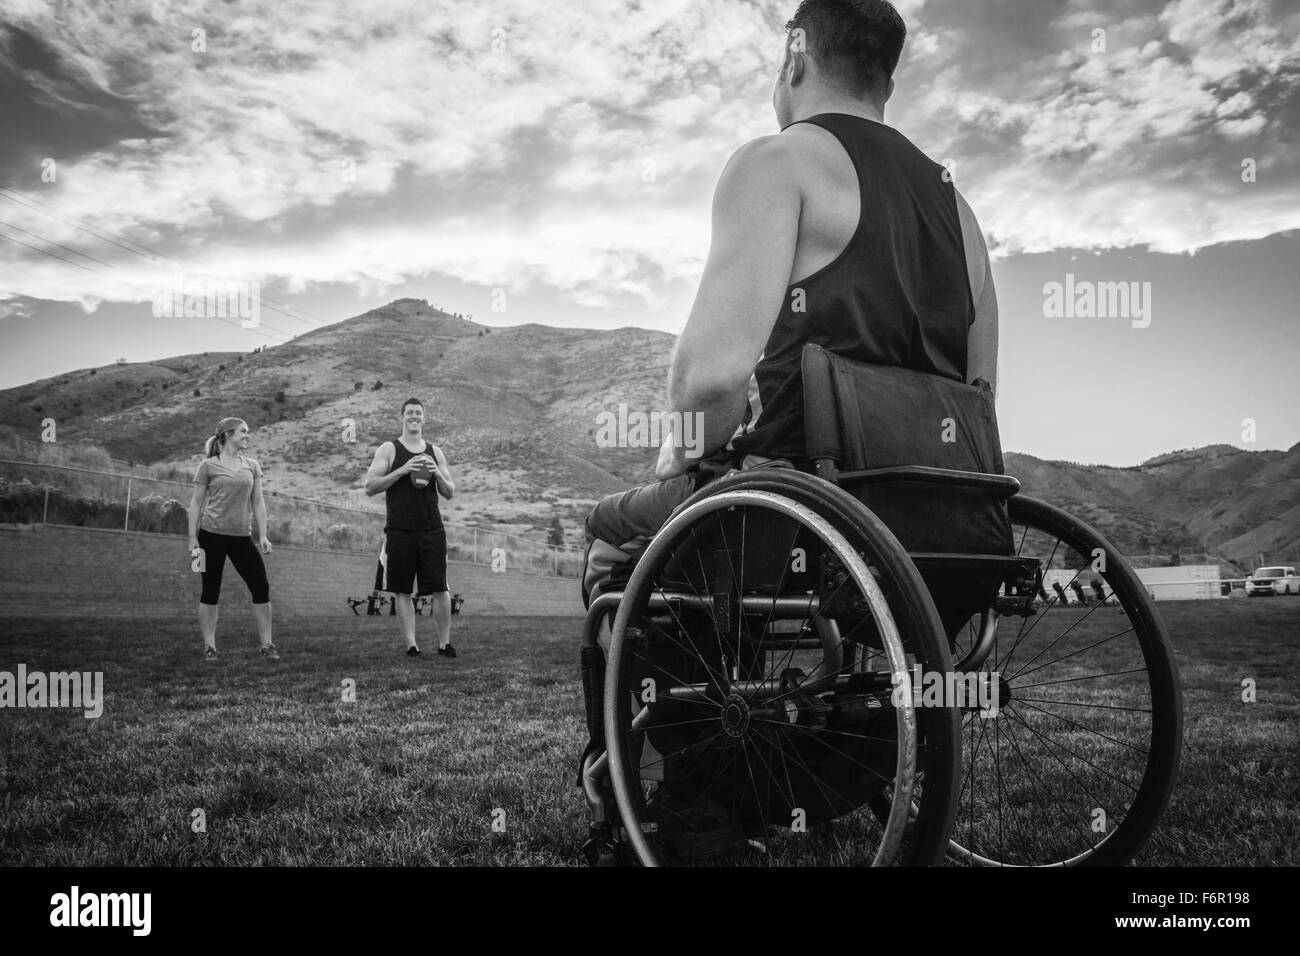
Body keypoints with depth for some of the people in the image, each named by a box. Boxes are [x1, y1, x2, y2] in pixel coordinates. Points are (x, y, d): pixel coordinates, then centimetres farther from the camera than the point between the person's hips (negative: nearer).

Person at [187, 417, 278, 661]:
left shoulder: (252, 465, 10)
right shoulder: (209, 465, -1)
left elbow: (258, 501, 10)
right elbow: (196, 503, 2)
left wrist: (263, 535, 2)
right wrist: (193, 539, -3)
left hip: (242, 537, 4)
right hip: (212, 534, -3)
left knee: (261, 587, -2)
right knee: (211, 591, 3)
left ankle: (266, 644, 7)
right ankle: (209, 646, 13)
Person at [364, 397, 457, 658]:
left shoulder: (435, 452, 12)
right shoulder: (389, 449, 3)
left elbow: (449, 493, 13)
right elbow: (370, 486, -6)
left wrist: (437, 473, -7)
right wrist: (402, 470, -15)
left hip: (431, 530, 2)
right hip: (399, 531, -2)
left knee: (439, 589, -2)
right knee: (402, 591, 1)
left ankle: (444, 643, 7)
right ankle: (411, 644, 7)